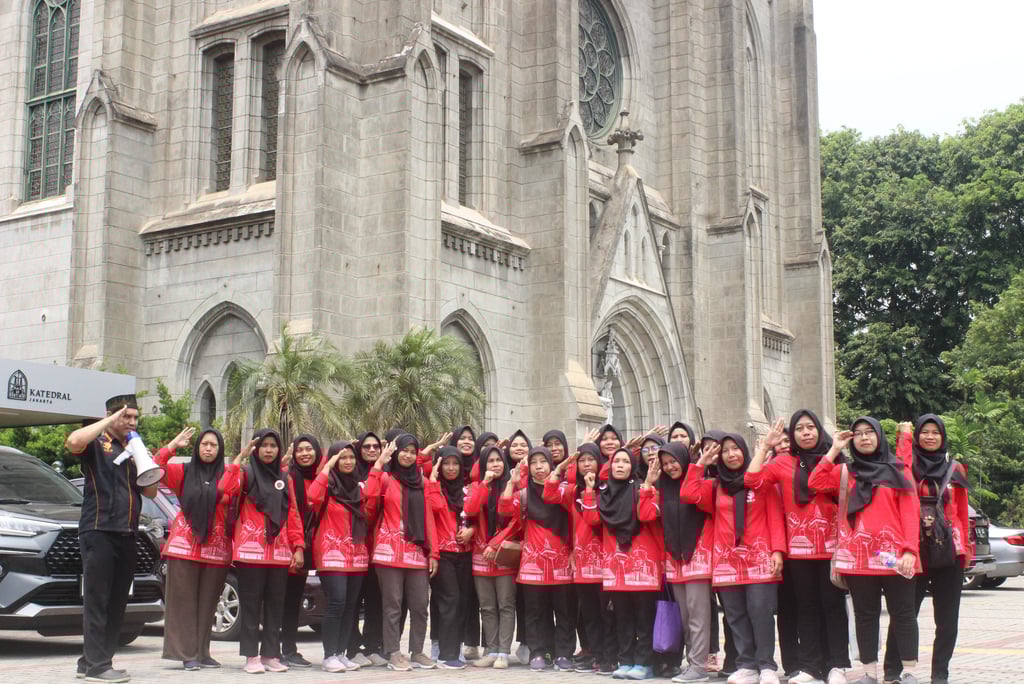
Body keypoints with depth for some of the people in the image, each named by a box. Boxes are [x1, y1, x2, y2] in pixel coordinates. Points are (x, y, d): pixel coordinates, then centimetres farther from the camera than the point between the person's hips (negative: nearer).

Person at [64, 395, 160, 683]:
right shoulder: (97, 444, 0)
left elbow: (151, 492, 16)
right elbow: (73, 442, -25)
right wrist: (110, 421, -15)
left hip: (126, 535, 7)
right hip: (98, 532, -7)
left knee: (116, 604, 7)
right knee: (97, 600, -7)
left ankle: (90, 661, 14)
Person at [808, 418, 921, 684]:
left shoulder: (899, 470, 8)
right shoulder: (845, 472, 13)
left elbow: (910, 512, 0)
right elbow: (815, 483, -4)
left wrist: (910, 550, -11)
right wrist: (834, 451, -1)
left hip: (893, 554, -2)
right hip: (858, 555, 2)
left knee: (902, 613, 1)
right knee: (865, 615, 5)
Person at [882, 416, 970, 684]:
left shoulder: (955, 469, 10)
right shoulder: (909, 466, 5)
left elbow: (962, 511, 13)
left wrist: (965, 546, 10)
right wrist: (905, 436, -16)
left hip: (949, 553, 2)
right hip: (914, 552, -2)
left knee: (947, 619, 3)